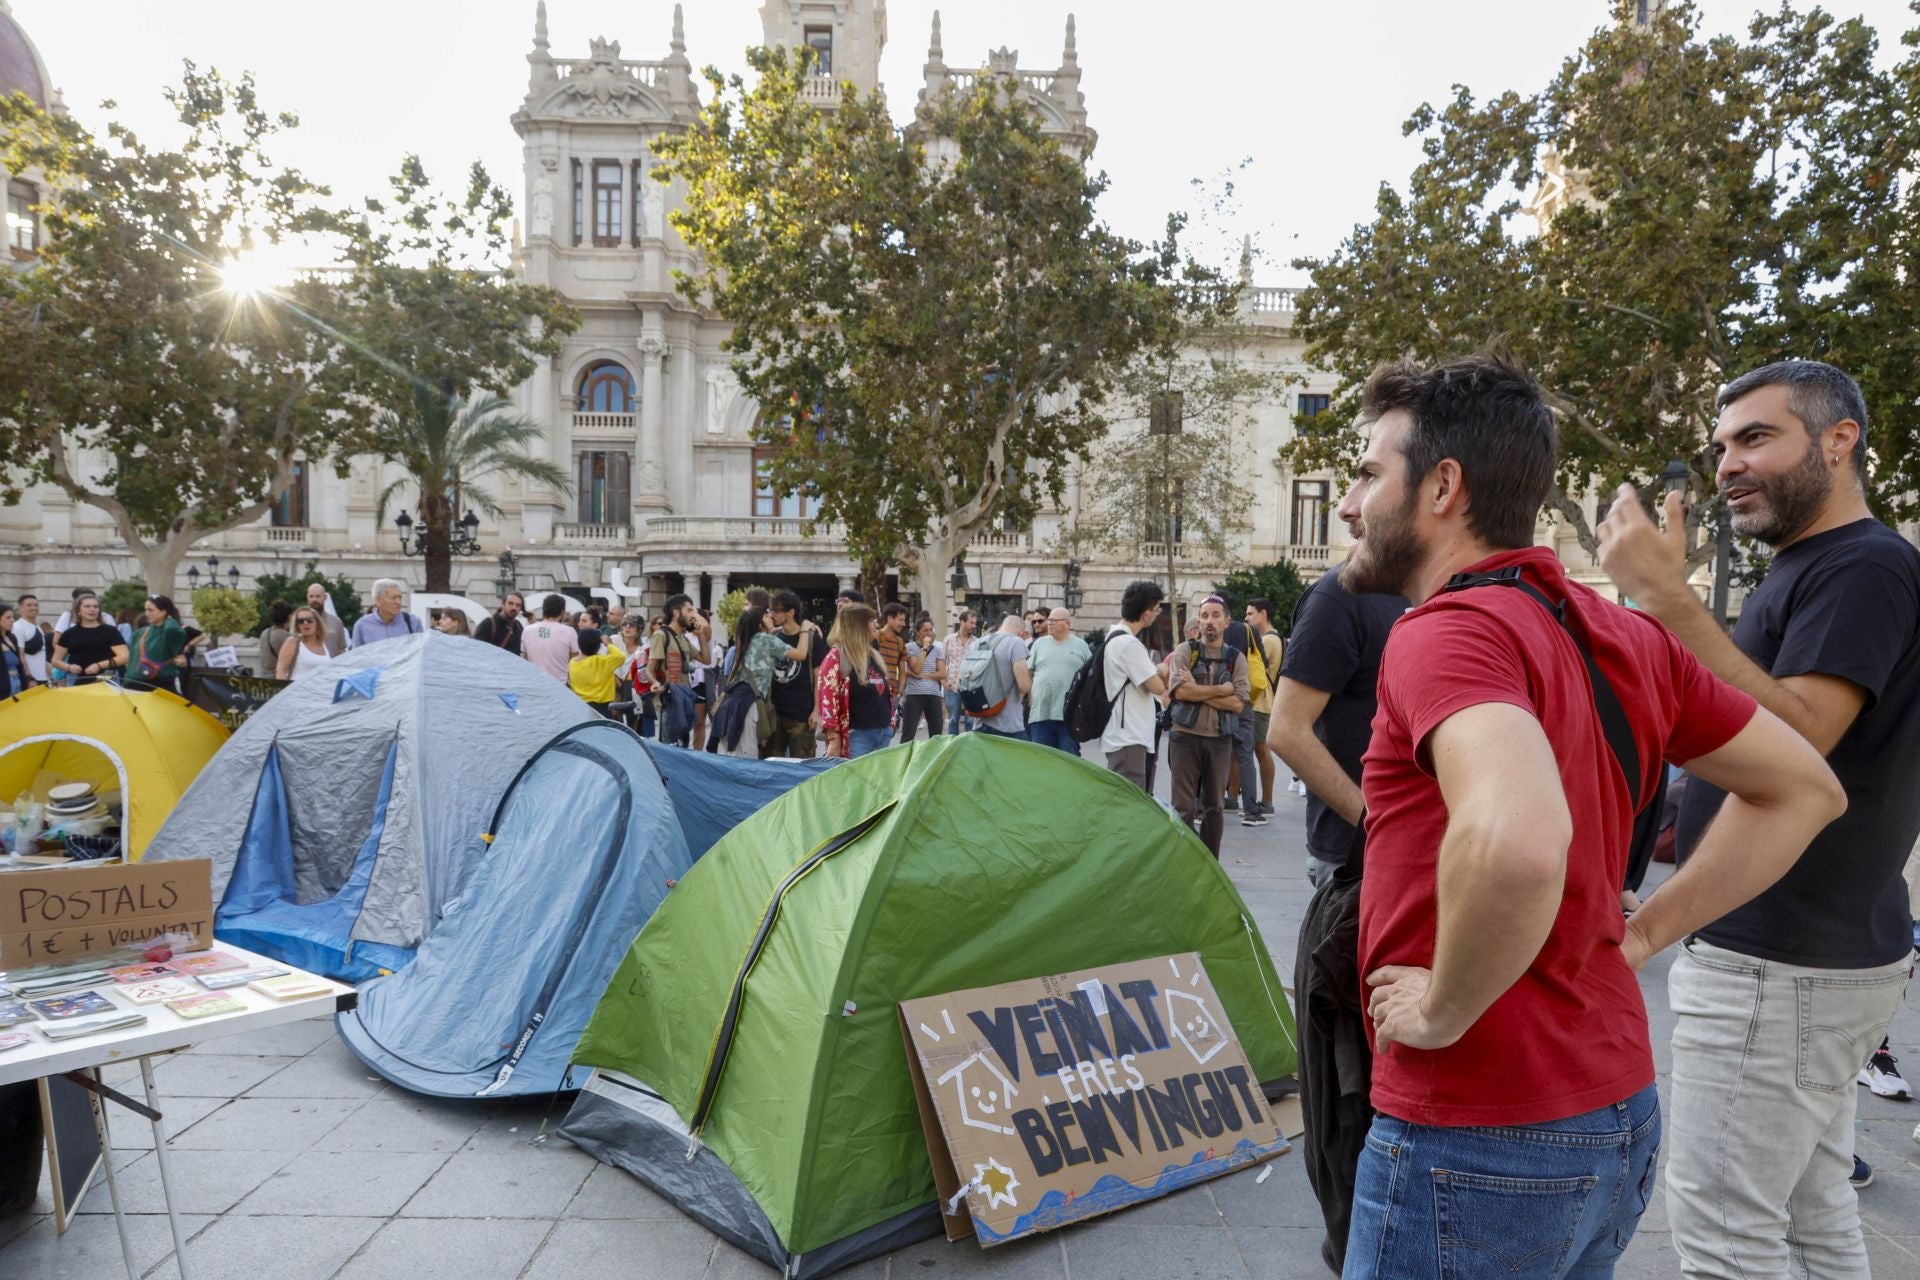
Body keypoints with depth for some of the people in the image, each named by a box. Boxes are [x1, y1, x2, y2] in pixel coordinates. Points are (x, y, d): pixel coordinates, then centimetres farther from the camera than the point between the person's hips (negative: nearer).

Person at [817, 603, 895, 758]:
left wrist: (890, 724, 16)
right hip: (856, 735, -8)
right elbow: (827, 698, -15)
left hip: (883, 733, 8)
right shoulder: (836, 657, -8)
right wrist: (834, 739, -19)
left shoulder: (873, 656, 18)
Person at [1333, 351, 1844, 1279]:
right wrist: (1638, 935, 10)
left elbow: (1515, 840, -41)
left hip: (1472, 1148, -8)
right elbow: (1803, 789, 16)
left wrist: (1445, 1010, -23)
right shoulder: (1621, 637, 5)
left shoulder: (1448, 630, -22)